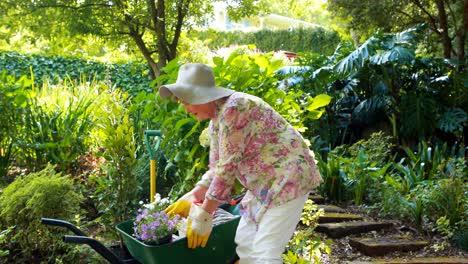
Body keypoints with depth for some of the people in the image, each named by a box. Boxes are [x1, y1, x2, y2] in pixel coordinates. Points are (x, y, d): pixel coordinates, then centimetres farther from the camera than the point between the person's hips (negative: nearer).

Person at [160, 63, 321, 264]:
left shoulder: (233, 108, -21)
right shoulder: (216, 121, 8)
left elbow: (228, 167, -23)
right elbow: (217, 168, 13)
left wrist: (203, 215, -18)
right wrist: (191, 197, 1)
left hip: (287, 178, -10)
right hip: (265, 183, 10)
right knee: (245, 244, 13)